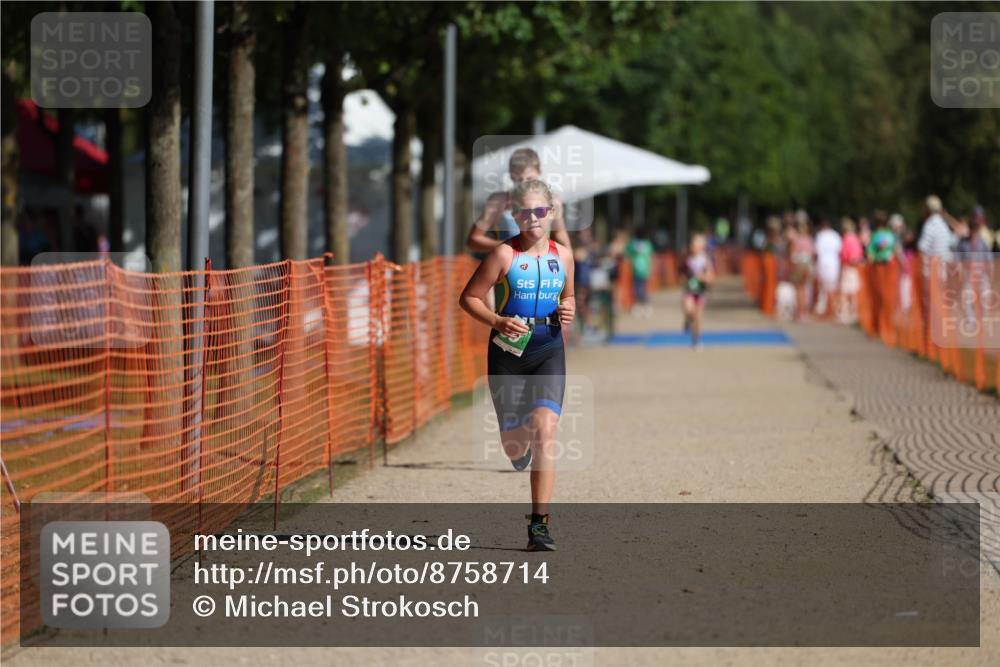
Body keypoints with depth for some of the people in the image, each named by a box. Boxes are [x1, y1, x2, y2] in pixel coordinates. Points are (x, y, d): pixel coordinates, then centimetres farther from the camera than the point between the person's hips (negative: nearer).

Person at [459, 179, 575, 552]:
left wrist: (568, 312, -1)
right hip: (508, 352, -1)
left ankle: (539, 522, -17)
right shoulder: (505, 254, -7)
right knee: (514, 445, 6)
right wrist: (498, 321, -19)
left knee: (544, 426, -20)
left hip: (549, 351, 1)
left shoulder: (563, 255, 5)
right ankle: (521, 445, 50)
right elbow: (469, 298, -3)